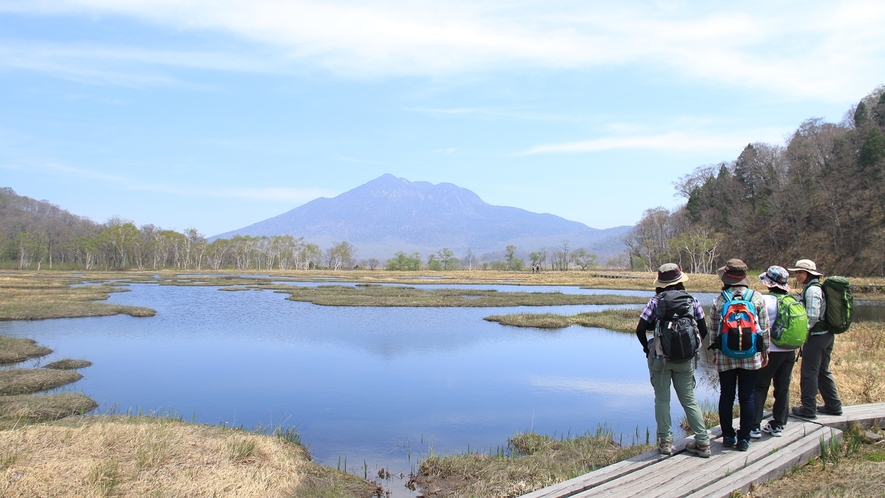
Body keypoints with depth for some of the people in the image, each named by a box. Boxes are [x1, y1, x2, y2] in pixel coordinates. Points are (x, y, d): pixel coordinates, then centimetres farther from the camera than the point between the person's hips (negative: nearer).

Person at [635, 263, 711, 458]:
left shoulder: (656, 301, -6)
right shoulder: (692, 301, 0)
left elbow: (640, 329, -11)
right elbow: (703, 330, 3)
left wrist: (648, 348, 4)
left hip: (660, 357, -2)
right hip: (685, 359, 2)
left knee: (662, 400, 9)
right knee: (689, 400, 12)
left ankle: (665, 441, 10)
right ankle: (703, 442, 13)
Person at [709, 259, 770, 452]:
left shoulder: (718, 300, -2)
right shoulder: (757, 297, -2)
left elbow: (713, 330, 2)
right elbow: (764, 328, 2)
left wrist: (714, 352, 14)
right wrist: (765, 352, 12)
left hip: (725, 356, 0)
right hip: (751, 356, 0)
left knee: (726, 396, 10)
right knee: (747, 397, 6)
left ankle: (728, 436, 17)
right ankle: (744, 439, 10)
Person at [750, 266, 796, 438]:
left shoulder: (764, 300, -14)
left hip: (771, 351, -5)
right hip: (790, 351, 6)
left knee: (760, 388, 2)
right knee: (783, 388, 13)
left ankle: (754, 427, 0)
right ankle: (778, 425, 20)